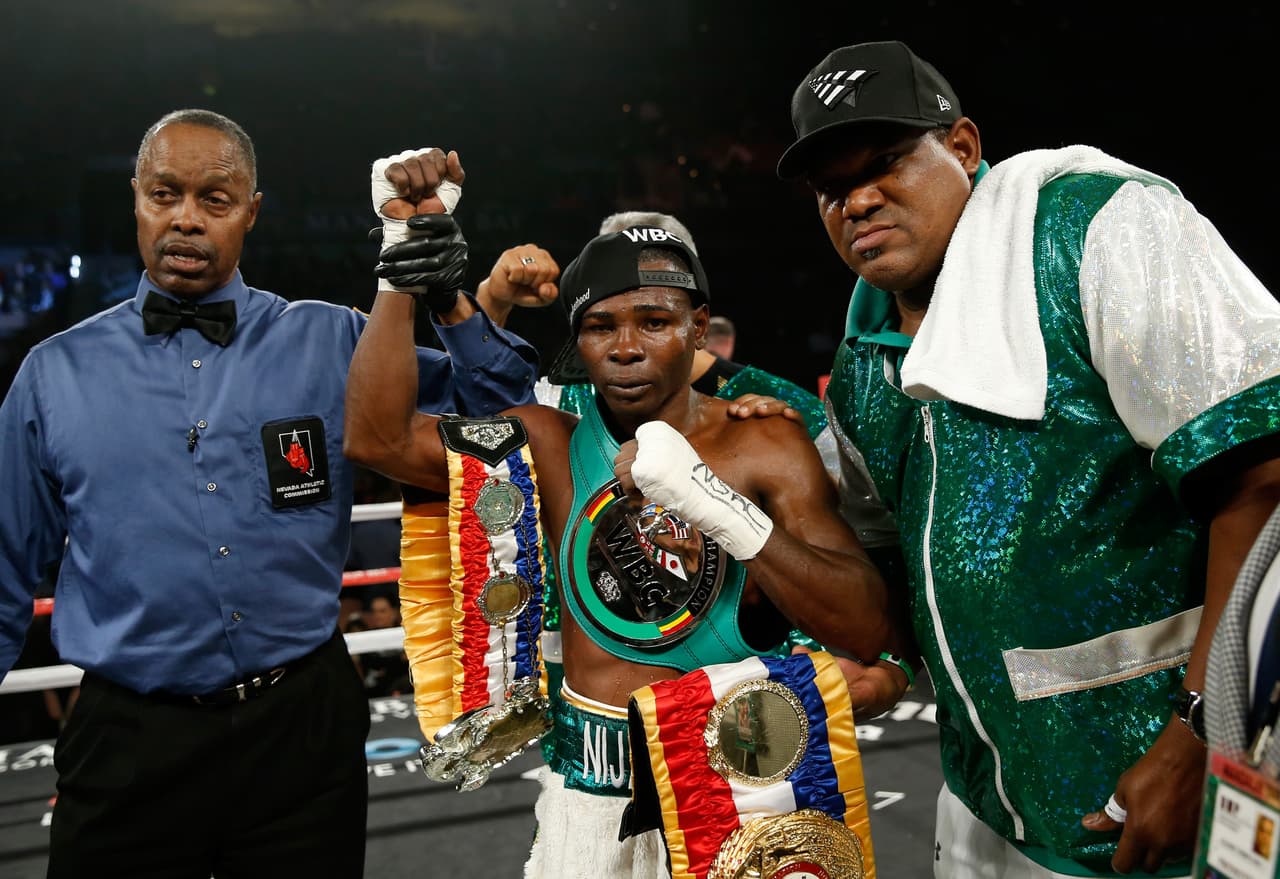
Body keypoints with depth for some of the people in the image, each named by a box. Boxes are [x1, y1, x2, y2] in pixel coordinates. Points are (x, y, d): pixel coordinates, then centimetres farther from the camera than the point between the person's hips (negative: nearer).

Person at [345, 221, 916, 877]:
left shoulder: (766, 448, -9)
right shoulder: (552, 446, -2)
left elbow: (872, 634, -18)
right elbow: (379, 438, -10)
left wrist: (715, 503, -29)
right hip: (587, 794, 2)